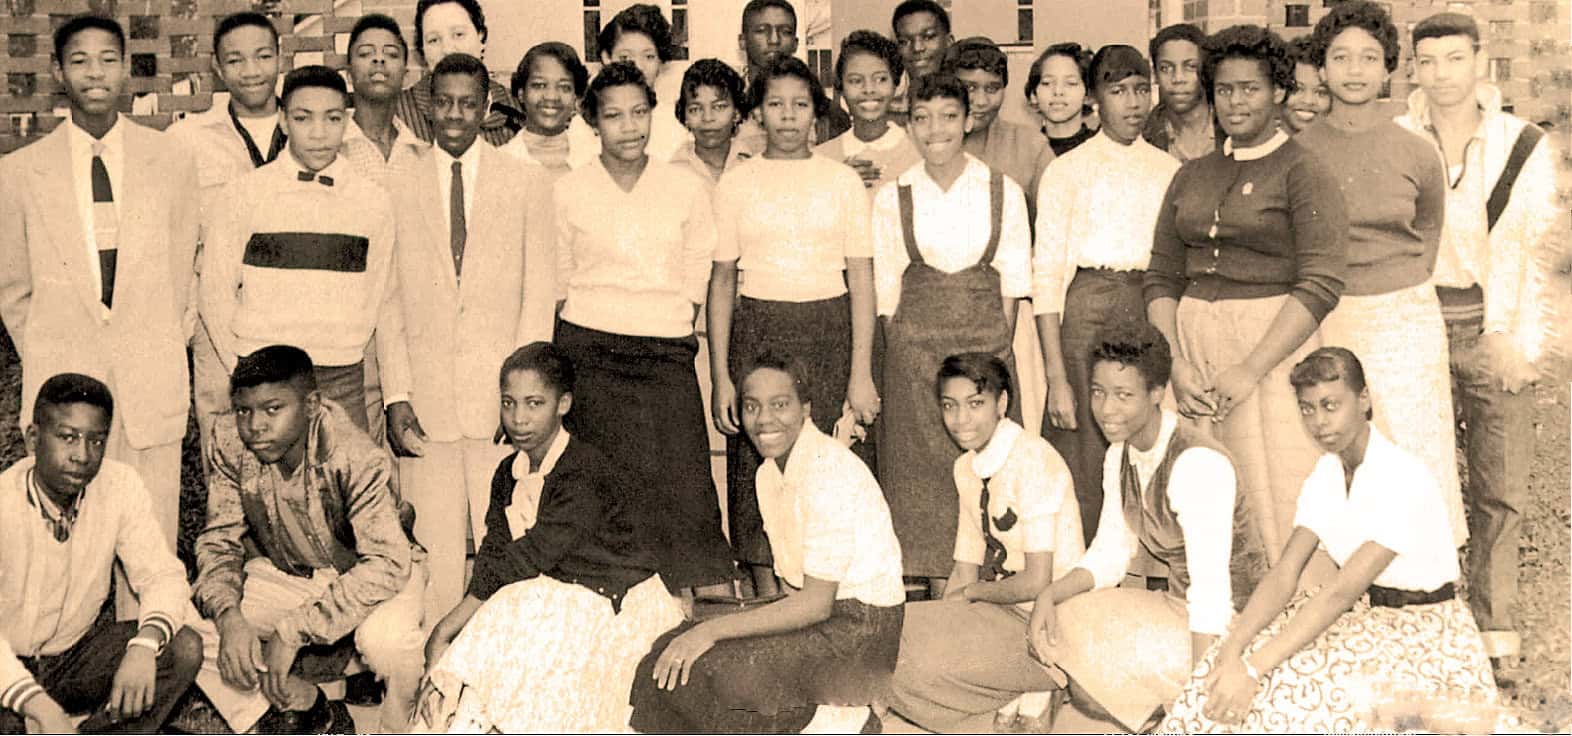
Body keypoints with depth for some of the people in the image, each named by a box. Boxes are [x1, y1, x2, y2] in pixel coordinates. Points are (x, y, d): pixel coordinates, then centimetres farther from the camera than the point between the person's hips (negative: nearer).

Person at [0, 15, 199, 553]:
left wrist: (162, 355, 9)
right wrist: (46, 365, 10)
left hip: (152, 380, 0)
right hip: (60, 378, 0)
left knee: (153, 542, 1)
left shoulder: (172, 160, 4)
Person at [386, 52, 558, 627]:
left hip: (500, 386, 0)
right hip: (426, 388, 1)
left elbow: (540, 290, 5)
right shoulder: (399, 186, 8)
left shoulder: (527, 185, 7)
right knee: (433, 544, 2)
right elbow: (387, 295, 6)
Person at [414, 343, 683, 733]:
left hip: (618, 610, -6)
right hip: (557, 603, 6)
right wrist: (440, 642, -17)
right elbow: (491, 560, -3)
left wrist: (443, 631, -20)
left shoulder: (585, 474, -20)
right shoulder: (509, 473, 5)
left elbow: (527, 561, -22)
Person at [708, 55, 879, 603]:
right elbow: (722, 281, 6)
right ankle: (765, 600, 8)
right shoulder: (736, 183, 6)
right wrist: (720, 376, 0)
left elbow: (862, 280, 5)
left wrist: (861, 373, -2)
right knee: (756, 464, -3)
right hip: (758, 331, 0)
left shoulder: (842, 181, 7)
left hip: (828, 333, 0)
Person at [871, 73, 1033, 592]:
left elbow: (1013, 281, 4)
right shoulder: (892, 198, 3)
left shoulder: (1003, 192, 3)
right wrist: (902, 350, -1)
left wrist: (998, 346, -2)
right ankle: (938, 593, 9)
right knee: (923, 464, 1)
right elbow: (886, 289, 5)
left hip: (987, 341, 0)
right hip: (916, 344, 0)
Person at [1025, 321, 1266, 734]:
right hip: (1177, 608, 8)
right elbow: (1109, 554, 7)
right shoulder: (1120, 455, 2)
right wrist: (1050, 595, -12)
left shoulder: (1198, 463, -24)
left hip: (1228, 625, -8)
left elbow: (1211, 589, -27)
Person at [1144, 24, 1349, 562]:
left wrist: (1249, 370, -17)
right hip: (1194, 341, 5)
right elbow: (1161, 279, 12)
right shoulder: (1191, 177, 15)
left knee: (1281, 512, -6)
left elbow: (1321, 285, -11)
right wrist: (1176, 364, -4)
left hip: (1272, 344, -5)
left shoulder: (1303, 171, -2)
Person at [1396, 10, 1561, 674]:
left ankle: (1494, 632, 11)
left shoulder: (1523, 144, 4)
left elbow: (1515, 242, -4)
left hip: (1496, 327, 0)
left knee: (1500, 488, 0)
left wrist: (1500, 331, -15)